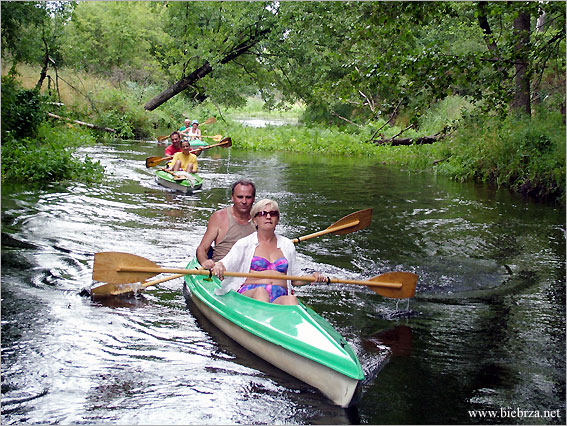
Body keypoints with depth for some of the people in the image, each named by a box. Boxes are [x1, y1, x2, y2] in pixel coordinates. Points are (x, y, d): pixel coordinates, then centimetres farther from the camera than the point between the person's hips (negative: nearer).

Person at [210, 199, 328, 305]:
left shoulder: (287, 245, 22)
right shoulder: (244, 244, 13)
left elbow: (295, 279, 28)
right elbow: (224, 265, 3)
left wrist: (312, 278, 8)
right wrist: (218, 266, -20)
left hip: (280, 298, 2)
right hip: (249, 295, -2)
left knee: (291, 299, -34)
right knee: (260, 291, -38)